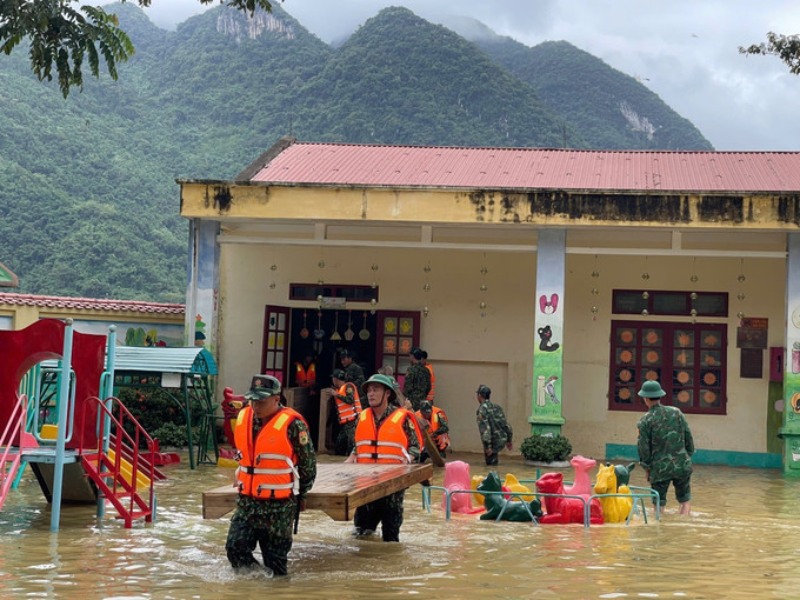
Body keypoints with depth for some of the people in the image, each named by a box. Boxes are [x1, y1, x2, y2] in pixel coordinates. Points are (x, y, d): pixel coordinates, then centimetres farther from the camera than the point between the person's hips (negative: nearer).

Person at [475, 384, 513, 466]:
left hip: (493, 441, -8)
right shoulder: (497, 407, 9)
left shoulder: (482, 409, -14)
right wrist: (509, 440, 20)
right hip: (502, 439, 8)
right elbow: (506, 423, 12)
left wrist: (488, 446, -24)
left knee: (491, 463, 3)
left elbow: (485, 428, -22)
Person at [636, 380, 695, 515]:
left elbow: (643, 447, -4)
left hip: (660, 468, -2)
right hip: (682, 465, 2)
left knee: (659, 504, 11)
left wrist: (646, 467, 9)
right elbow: (688, 437, 5)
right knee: (685, 500, 14)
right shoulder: (676, 412, 1)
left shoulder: (645, 421, -8)